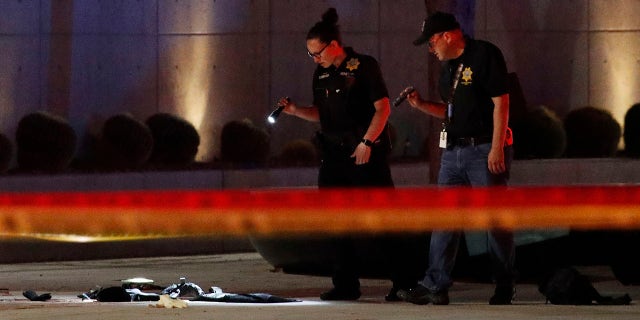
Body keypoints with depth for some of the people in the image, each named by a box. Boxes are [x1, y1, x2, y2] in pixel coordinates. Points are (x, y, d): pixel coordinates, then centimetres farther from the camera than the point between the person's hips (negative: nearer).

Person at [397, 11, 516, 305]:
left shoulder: (485, 55, -9)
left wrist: (496, 148, -19)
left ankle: (504, 288, 6)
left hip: (484, 149, -8)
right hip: (454, 150, 8)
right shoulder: (449, 67, 16)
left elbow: (501, 103, -14)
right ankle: (435, 286, 0)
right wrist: (421, 105, 8)